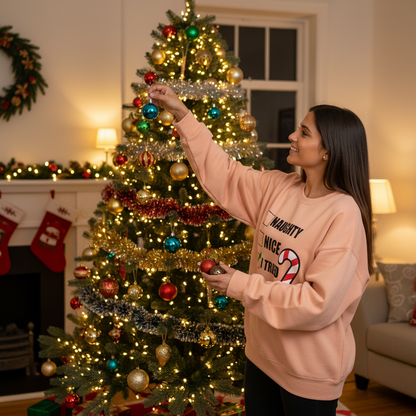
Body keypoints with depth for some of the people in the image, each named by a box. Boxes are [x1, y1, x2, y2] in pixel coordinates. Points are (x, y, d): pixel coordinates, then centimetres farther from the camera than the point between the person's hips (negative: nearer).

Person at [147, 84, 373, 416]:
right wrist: (183, 115, 3)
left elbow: (320, 303, -27)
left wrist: (243, 286, -21)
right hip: (263, 352, 7)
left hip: (309, 370, -6)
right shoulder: (278, 187, -2)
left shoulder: (344, 214, -23)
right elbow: (224, 174, 8)